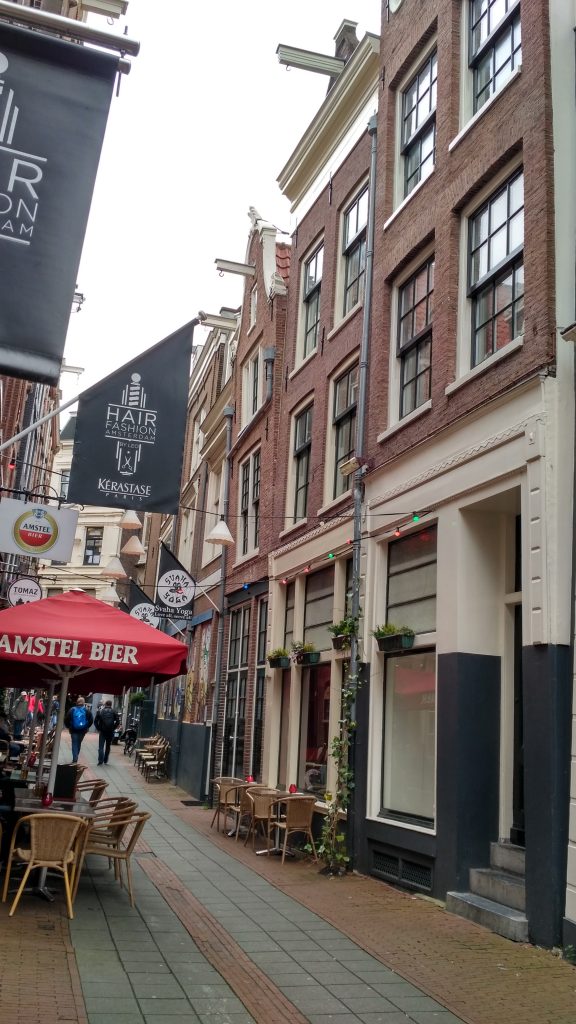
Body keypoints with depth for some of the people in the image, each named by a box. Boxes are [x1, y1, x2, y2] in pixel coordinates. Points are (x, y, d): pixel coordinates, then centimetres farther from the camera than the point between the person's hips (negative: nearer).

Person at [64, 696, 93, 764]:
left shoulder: (72, 710, -4)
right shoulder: (87, 710, -2)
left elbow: (66, 720, -5)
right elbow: (91, 720, -4)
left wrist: (68, 726, 8)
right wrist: (87, 727, 7)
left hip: (74, 730, -1)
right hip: (83, 730, 2)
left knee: (74, 744, 3)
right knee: (79, 744, 16)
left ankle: (75, 759, -7)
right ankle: (75, 758, 24)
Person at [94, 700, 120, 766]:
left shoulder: (100, 711, 2)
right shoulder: (113, 711, 2)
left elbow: (95, 721, -3)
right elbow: (117, 720, -9)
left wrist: (98, 729, 1)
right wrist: (113, 728, -1)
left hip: (102, 731, -1)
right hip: (110, 732, 1)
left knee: (101, 746, 0)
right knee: (108, 746, 13)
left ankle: (100, 760, -13)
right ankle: (105, 761, 16)